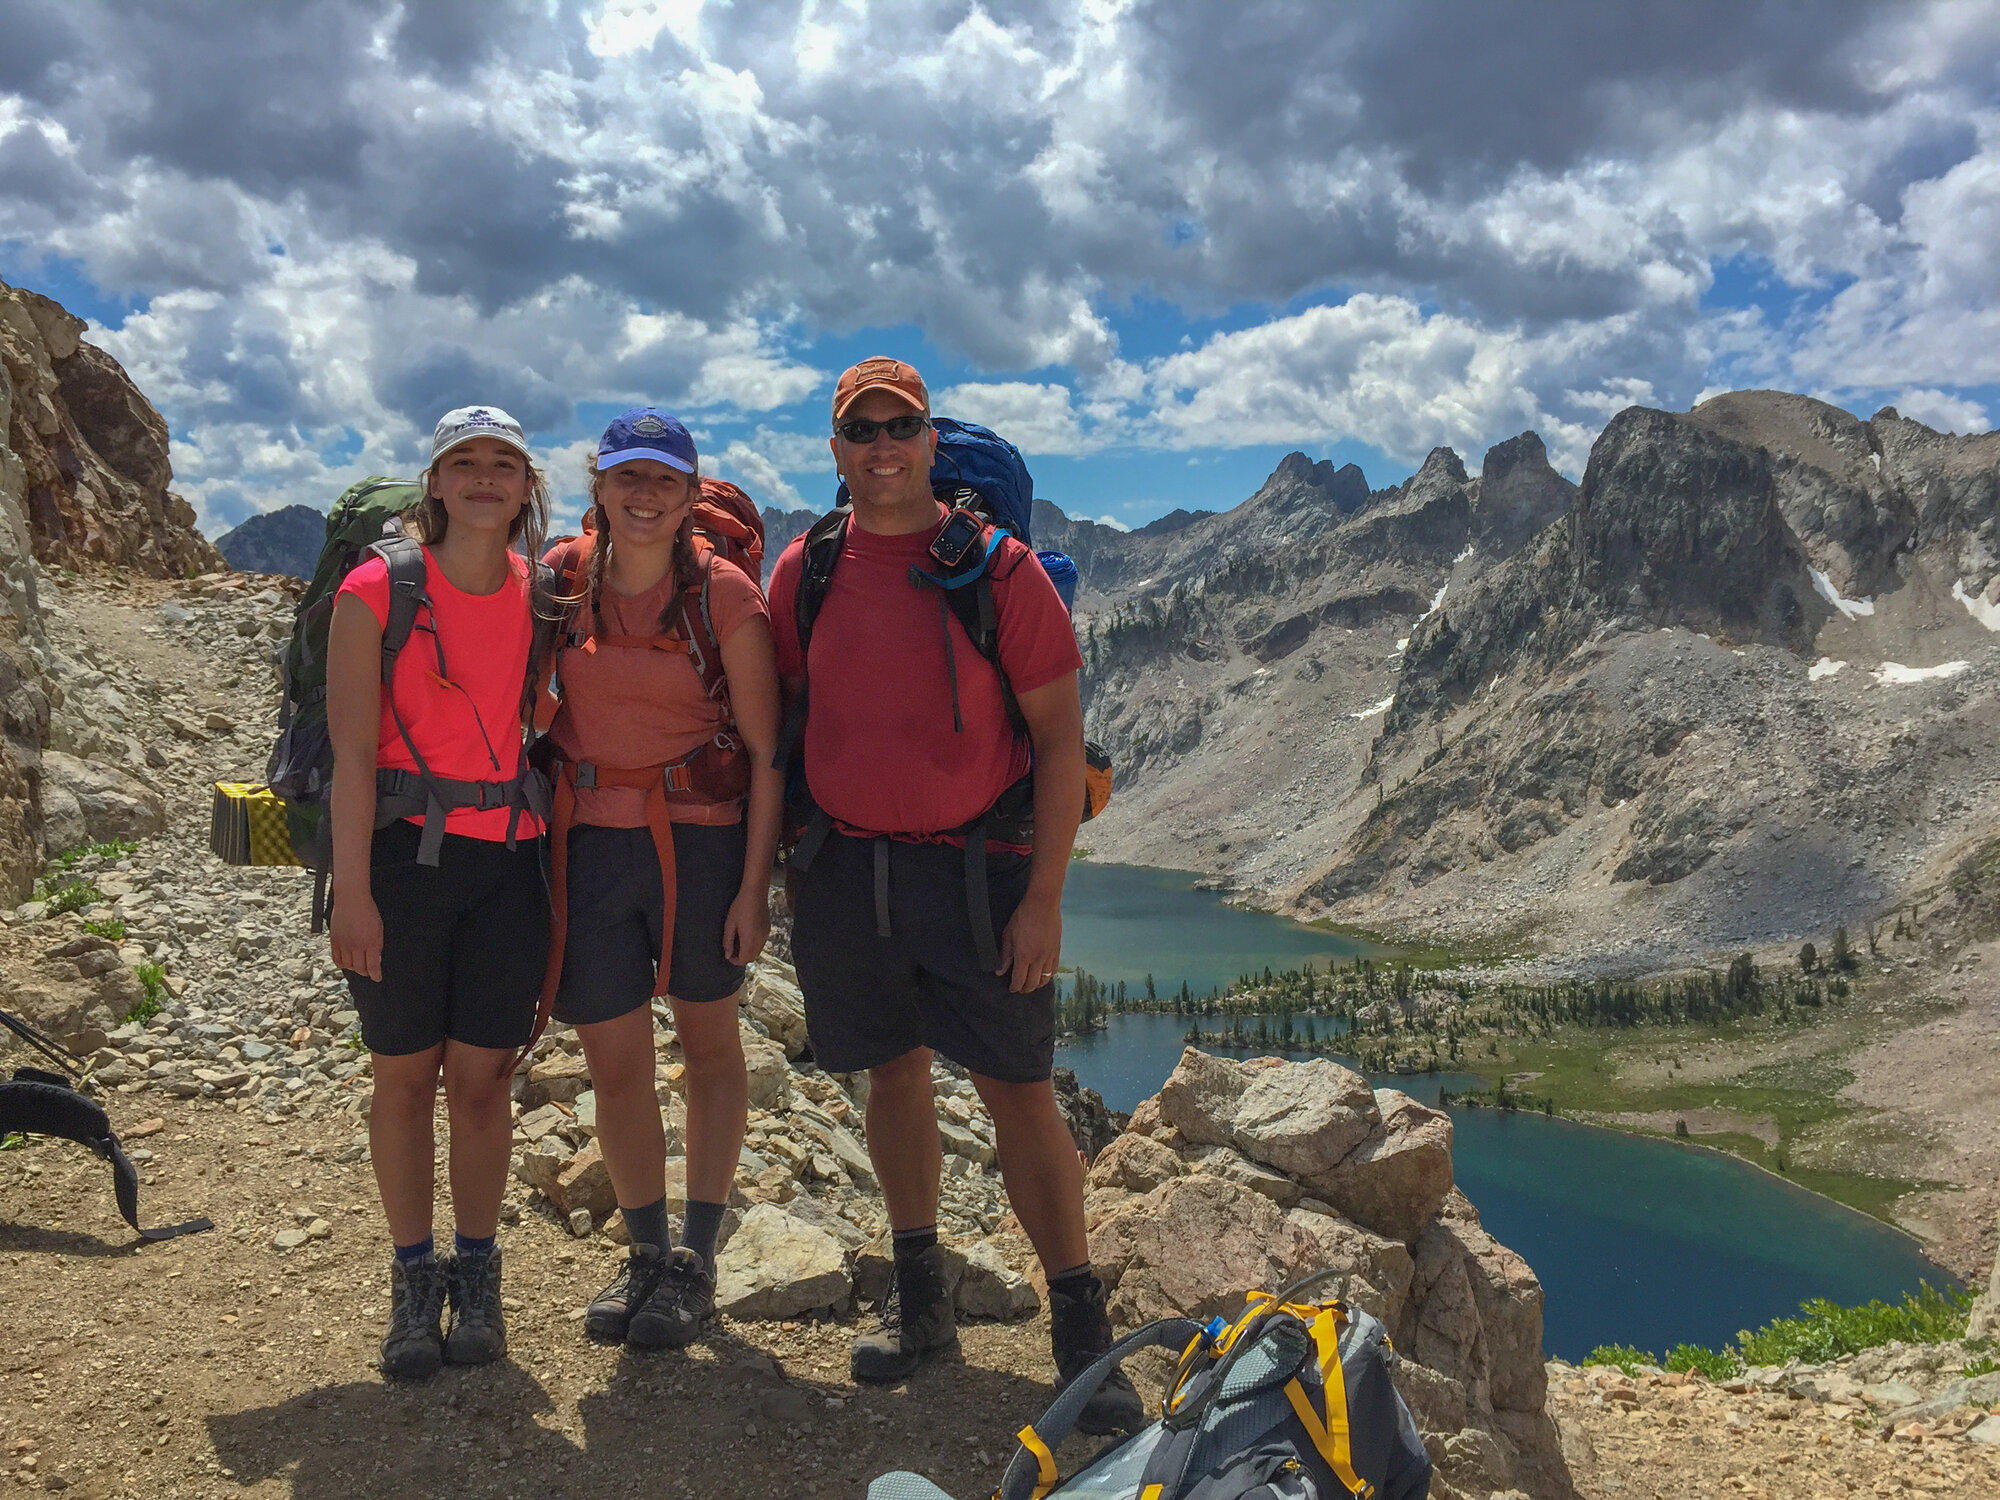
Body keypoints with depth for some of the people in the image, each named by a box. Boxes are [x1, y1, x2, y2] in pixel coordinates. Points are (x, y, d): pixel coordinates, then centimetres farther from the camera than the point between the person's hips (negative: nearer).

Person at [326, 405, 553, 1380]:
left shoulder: (539, 594, 5)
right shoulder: (378, 590, -4)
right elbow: (352, 751, -8)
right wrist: (352, 889, -13)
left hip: (508, 857, 2)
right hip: (400, 851, -2)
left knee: (480, 1077, 7)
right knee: (406, 1075, 7)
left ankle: (476, 1273, 23)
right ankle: (413, 1274, 23)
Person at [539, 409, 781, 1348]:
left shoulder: (725, 595, -9)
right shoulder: (561, 577, 0)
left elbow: (767, 751, -7)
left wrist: (754, 885, -11)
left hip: (700, 839, -3)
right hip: (588, 839, 3)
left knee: (709, 1043, 12)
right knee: (614, 1063, 7)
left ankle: (696, 1260, 25)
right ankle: (646, 1253, 26)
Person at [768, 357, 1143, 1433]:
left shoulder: (999, 567, -6)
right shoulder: (803, 572, 4)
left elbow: (1059, 736, -6)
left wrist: (1044, 897, -10)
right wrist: (785, 863, 8)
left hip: (978, 869, -3)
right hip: (844, 870, 3)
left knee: (1019, 1092, -1)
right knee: (893, 1073, 13)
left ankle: (1079, 1325, 13)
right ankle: (919, 1295, 30)